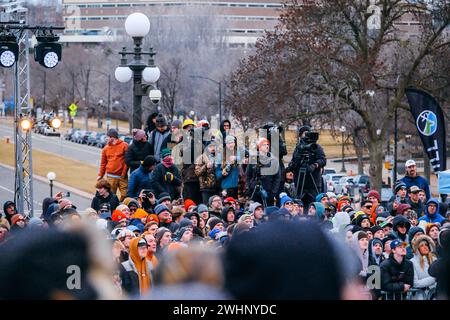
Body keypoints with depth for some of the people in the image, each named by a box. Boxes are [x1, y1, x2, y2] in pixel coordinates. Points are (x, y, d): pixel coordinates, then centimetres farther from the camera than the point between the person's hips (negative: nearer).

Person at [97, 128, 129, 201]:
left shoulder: (124, 146, -1)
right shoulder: (106, 148, 10)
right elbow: (103, 163, 13)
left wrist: (124, 173, -10)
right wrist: (100, 175, 7)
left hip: (122, 176, -2)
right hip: (110, 176, 2)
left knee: (124, 195, -4)